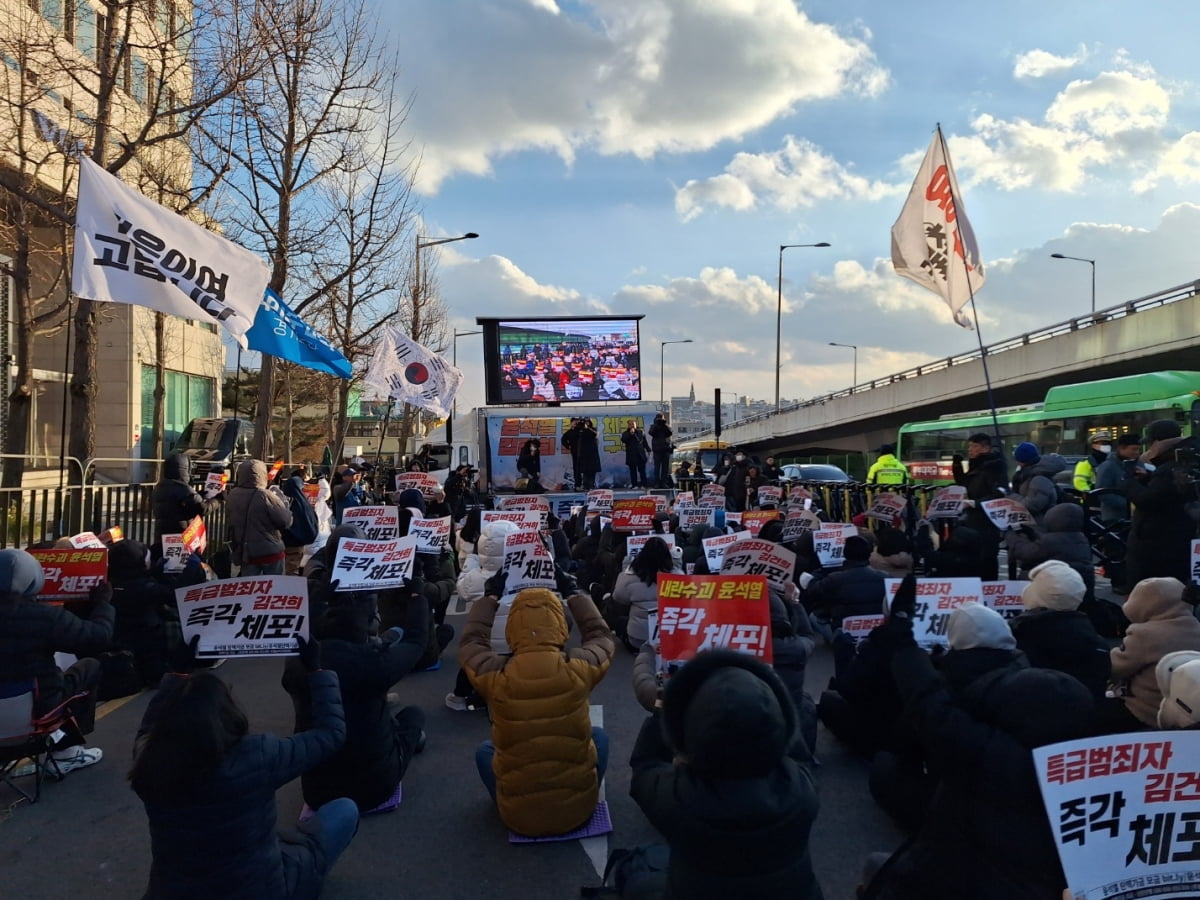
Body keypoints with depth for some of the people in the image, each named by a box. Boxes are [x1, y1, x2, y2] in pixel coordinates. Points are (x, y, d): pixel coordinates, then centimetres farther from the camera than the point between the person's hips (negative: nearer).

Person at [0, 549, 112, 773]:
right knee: (90, 665, 17)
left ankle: (63, 746, 30)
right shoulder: (46, 616, -22)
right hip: (37, 710, -6)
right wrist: (103, 601, 5)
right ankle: (65, 750, 16)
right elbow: (100, 636, -12)